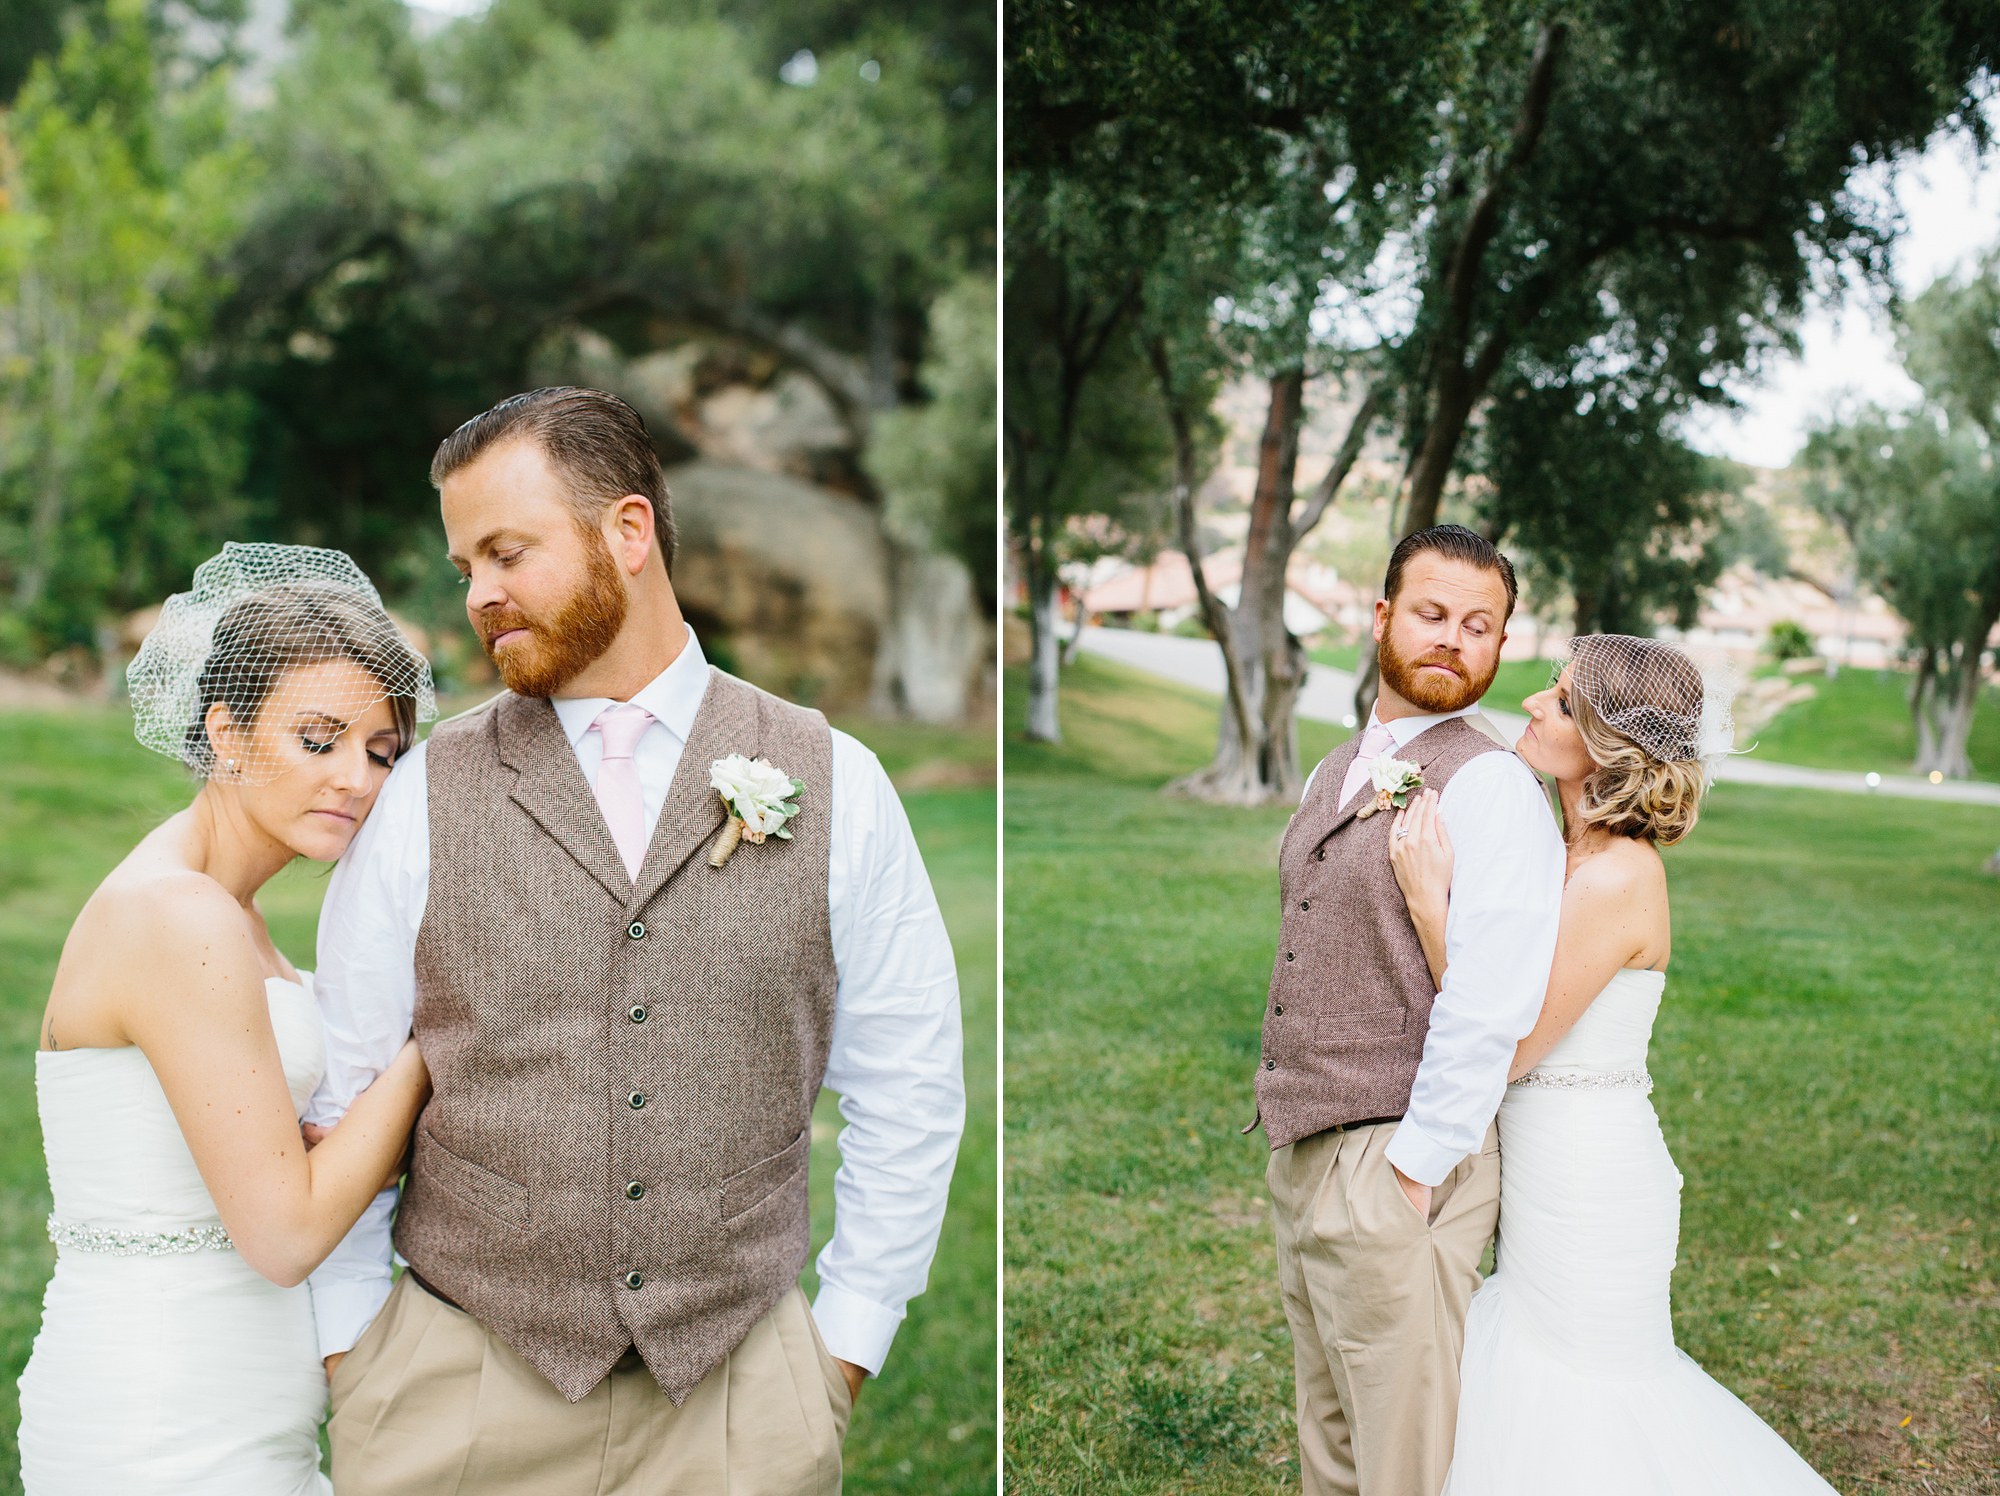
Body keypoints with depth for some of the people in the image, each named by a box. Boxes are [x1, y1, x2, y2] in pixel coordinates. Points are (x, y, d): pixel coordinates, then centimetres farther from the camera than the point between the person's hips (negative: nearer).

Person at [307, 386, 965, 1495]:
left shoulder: (835, 787, -2)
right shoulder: (424, 797, -1)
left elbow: (908, 1094, 2)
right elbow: (339, 1092, 3)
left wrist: (842, 1350, 1)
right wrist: (353, 1357, 1)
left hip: (743, 1393, 0)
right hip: (458, 1391, 1)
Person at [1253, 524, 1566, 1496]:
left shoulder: (1493, 785, -13)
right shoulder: (1334, 774, 14)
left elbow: (1489, 1003, -21)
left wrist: (1415, 1171, -20)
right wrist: (1292, 1141, 16)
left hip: (1396, 1168, -8)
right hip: (1300, 1156, 8)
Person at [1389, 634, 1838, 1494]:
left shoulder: (1617, 877, -24)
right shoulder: (1569, 854, 3)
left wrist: (1429, 902, -24)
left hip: (1591, 1188, -8)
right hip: (1552, 1174, 8)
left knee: (1582, 1426, 9)